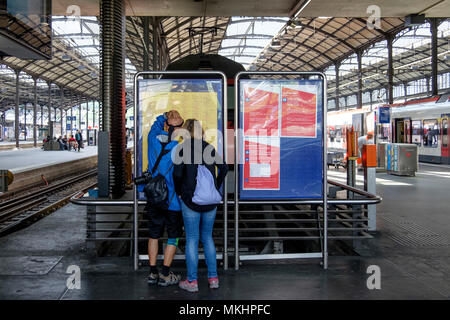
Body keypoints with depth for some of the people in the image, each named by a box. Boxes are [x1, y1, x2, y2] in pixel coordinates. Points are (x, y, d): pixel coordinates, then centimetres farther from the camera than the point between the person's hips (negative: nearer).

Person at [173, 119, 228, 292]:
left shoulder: (183, 148, -5)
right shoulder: (209, 148, 6)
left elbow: (177, 173, -12)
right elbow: (224, 168, 5)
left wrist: (179, 192, 3)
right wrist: (216, 188, 12)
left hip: (190, 200, -4)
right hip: (210, 200, 4)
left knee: (192, 240, 3)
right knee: (207, 237, 15)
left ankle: (192, 281, 7)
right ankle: (213, 278, 15)